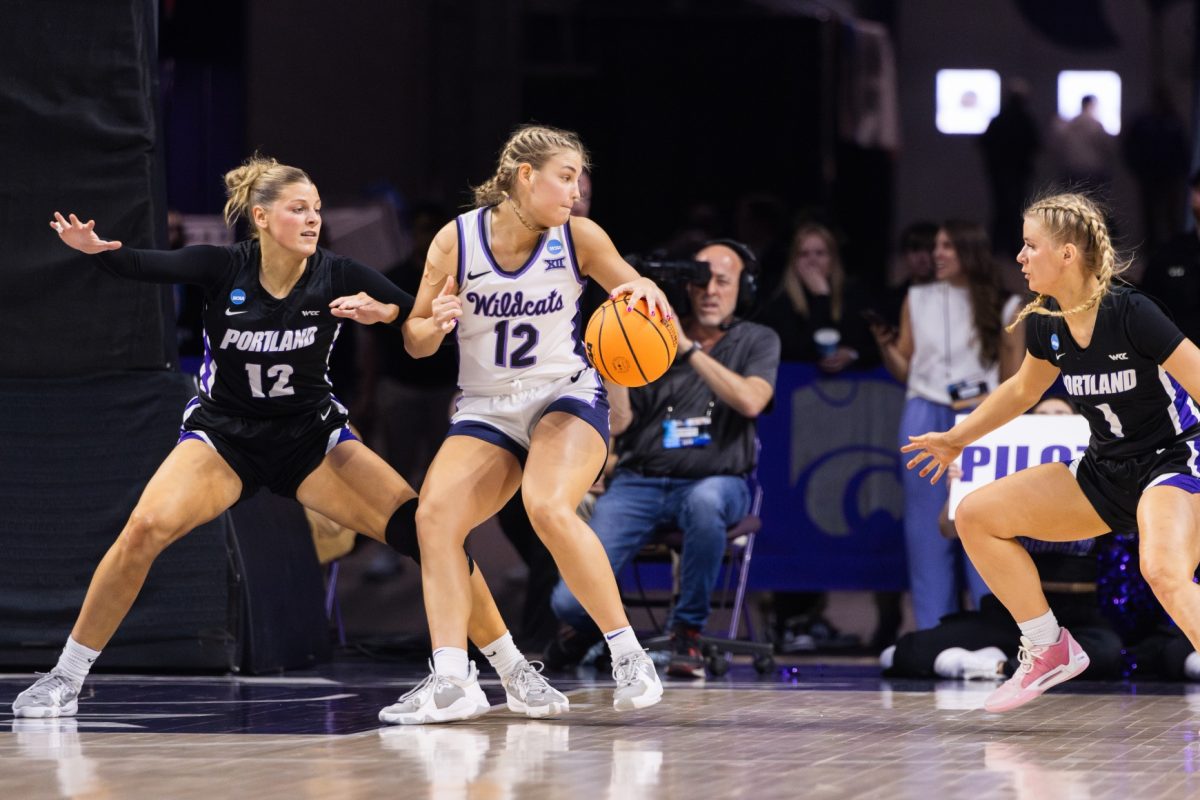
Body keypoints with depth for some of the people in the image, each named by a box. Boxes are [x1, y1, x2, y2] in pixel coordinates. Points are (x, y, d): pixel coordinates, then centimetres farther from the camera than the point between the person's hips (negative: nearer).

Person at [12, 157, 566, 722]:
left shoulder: (336, 277, -12)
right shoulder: (223, 269, -15)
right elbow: (142, 265, -30)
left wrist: (385, 313, -31)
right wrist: (93, 247, -51)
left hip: (312, 437, 1)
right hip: (222, 433, -1)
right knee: (146, 528, -26)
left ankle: (515, 674, -1)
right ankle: (65, 678, -10)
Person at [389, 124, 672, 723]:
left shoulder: (579, 238, -7)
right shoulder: (456, 240, -7)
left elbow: (637, 295, 3)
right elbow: (415, 342, 0)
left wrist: (646, 295, -21)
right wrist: (434, 325, -24)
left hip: (567, 396, -2)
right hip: (485, 410, 2)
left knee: (548, 507, -30)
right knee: (434, 513, -21)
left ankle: (628, 654, -18)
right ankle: (451, 680, -21)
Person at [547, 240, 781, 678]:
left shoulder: (757, 341, 6)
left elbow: (750, 402, -15)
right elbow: (616, 421, -1)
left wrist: (689, 348, -17)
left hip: (716, 481, -1)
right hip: (639, 483, 1)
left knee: (704, 501, -43)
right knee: (572, 600, -18)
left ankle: (687, 632, -20)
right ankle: (591, 626, 24)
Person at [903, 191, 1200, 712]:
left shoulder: (1130, 313, -23)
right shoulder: (1045, 325, -1)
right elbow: (1024, 388, 21)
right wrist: (957, 438, 30)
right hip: (1105, 472, 8)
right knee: (976, 515, 3)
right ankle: (1049, 650, 13)